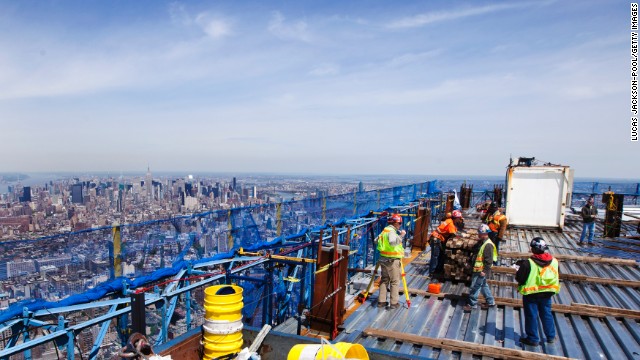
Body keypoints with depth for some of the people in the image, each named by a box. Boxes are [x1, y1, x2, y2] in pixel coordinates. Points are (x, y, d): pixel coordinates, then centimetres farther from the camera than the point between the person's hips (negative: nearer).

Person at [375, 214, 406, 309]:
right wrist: (401, 236, -26)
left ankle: (381, 301, 16)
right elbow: (393, 242, -35)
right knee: (395, 281, 1)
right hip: (392, 260, -9)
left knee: (384, 280, 14)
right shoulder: (391, 231, -17)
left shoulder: (385, 230, 11)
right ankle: (394, 303, 4)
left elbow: (376, 239, 21)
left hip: (384, 259, 9)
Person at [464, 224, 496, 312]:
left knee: (475, 287, -2)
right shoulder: (483, 242, 9)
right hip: (478, 269, 10)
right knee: (483, 285, 21)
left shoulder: (488, 245, -22)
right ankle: (490, 301, 34)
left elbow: (489, 260, -23)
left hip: (481, 271, -10)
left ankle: (472, 304, 8)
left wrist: (484, 271, -22)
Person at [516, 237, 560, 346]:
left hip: (531, 294, -5)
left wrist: (522, 267, 1)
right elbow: (556, 277, 8)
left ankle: (532, 338, 19)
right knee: (546, 314, 21)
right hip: (547, 293, 5)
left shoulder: (528, 263, -24)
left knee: (531, 316, 9)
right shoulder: (554, 261, -6)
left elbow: (519, 278, -19)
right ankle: (551, 336, 34)